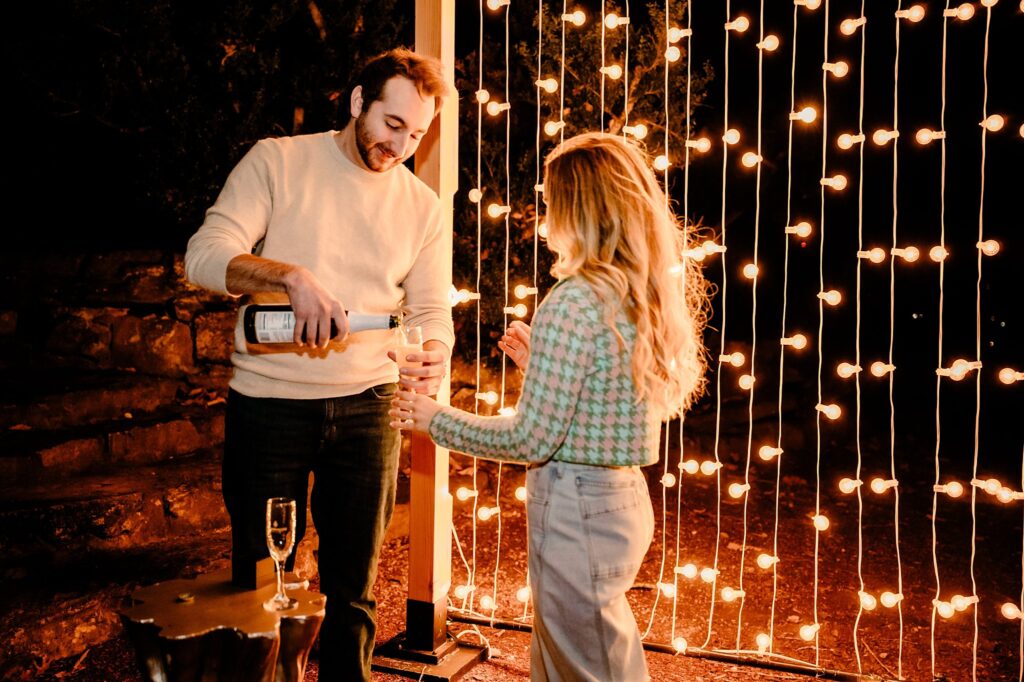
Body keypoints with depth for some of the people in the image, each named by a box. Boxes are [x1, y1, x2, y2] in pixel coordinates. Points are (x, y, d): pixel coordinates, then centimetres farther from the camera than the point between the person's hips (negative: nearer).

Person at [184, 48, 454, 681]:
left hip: (367, 409, 2)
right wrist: (293, 275, -29)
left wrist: (434, 352, -19)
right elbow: (206, 254, -13)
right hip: (269, 407, -2)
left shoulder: (422, 205, 5)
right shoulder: (277, 160, -3)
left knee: (354, 587, 12)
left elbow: (431, 310, 4)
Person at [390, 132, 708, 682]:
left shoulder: (575, 301, -21)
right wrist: (540, 360, 16)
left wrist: (436, 420, -6)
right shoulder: (653, 295, 4)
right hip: (625, 496, 8)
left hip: (575, 507, -8)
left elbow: (532, 440, -18)